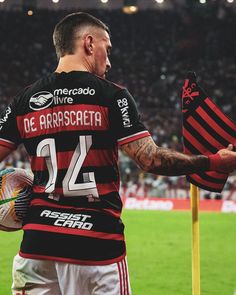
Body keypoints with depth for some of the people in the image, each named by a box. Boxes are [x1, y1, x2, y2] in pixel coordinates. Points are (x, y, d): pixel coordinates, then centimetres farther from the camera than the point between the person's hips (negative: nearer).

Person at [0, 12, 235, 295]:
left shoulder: (23, 100, 7)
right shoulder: (111, 96, -4)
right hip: (95, 242, -3)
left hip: (37, 240, 3)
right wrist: (213, 162, 2)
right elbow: (151, 159, -9)